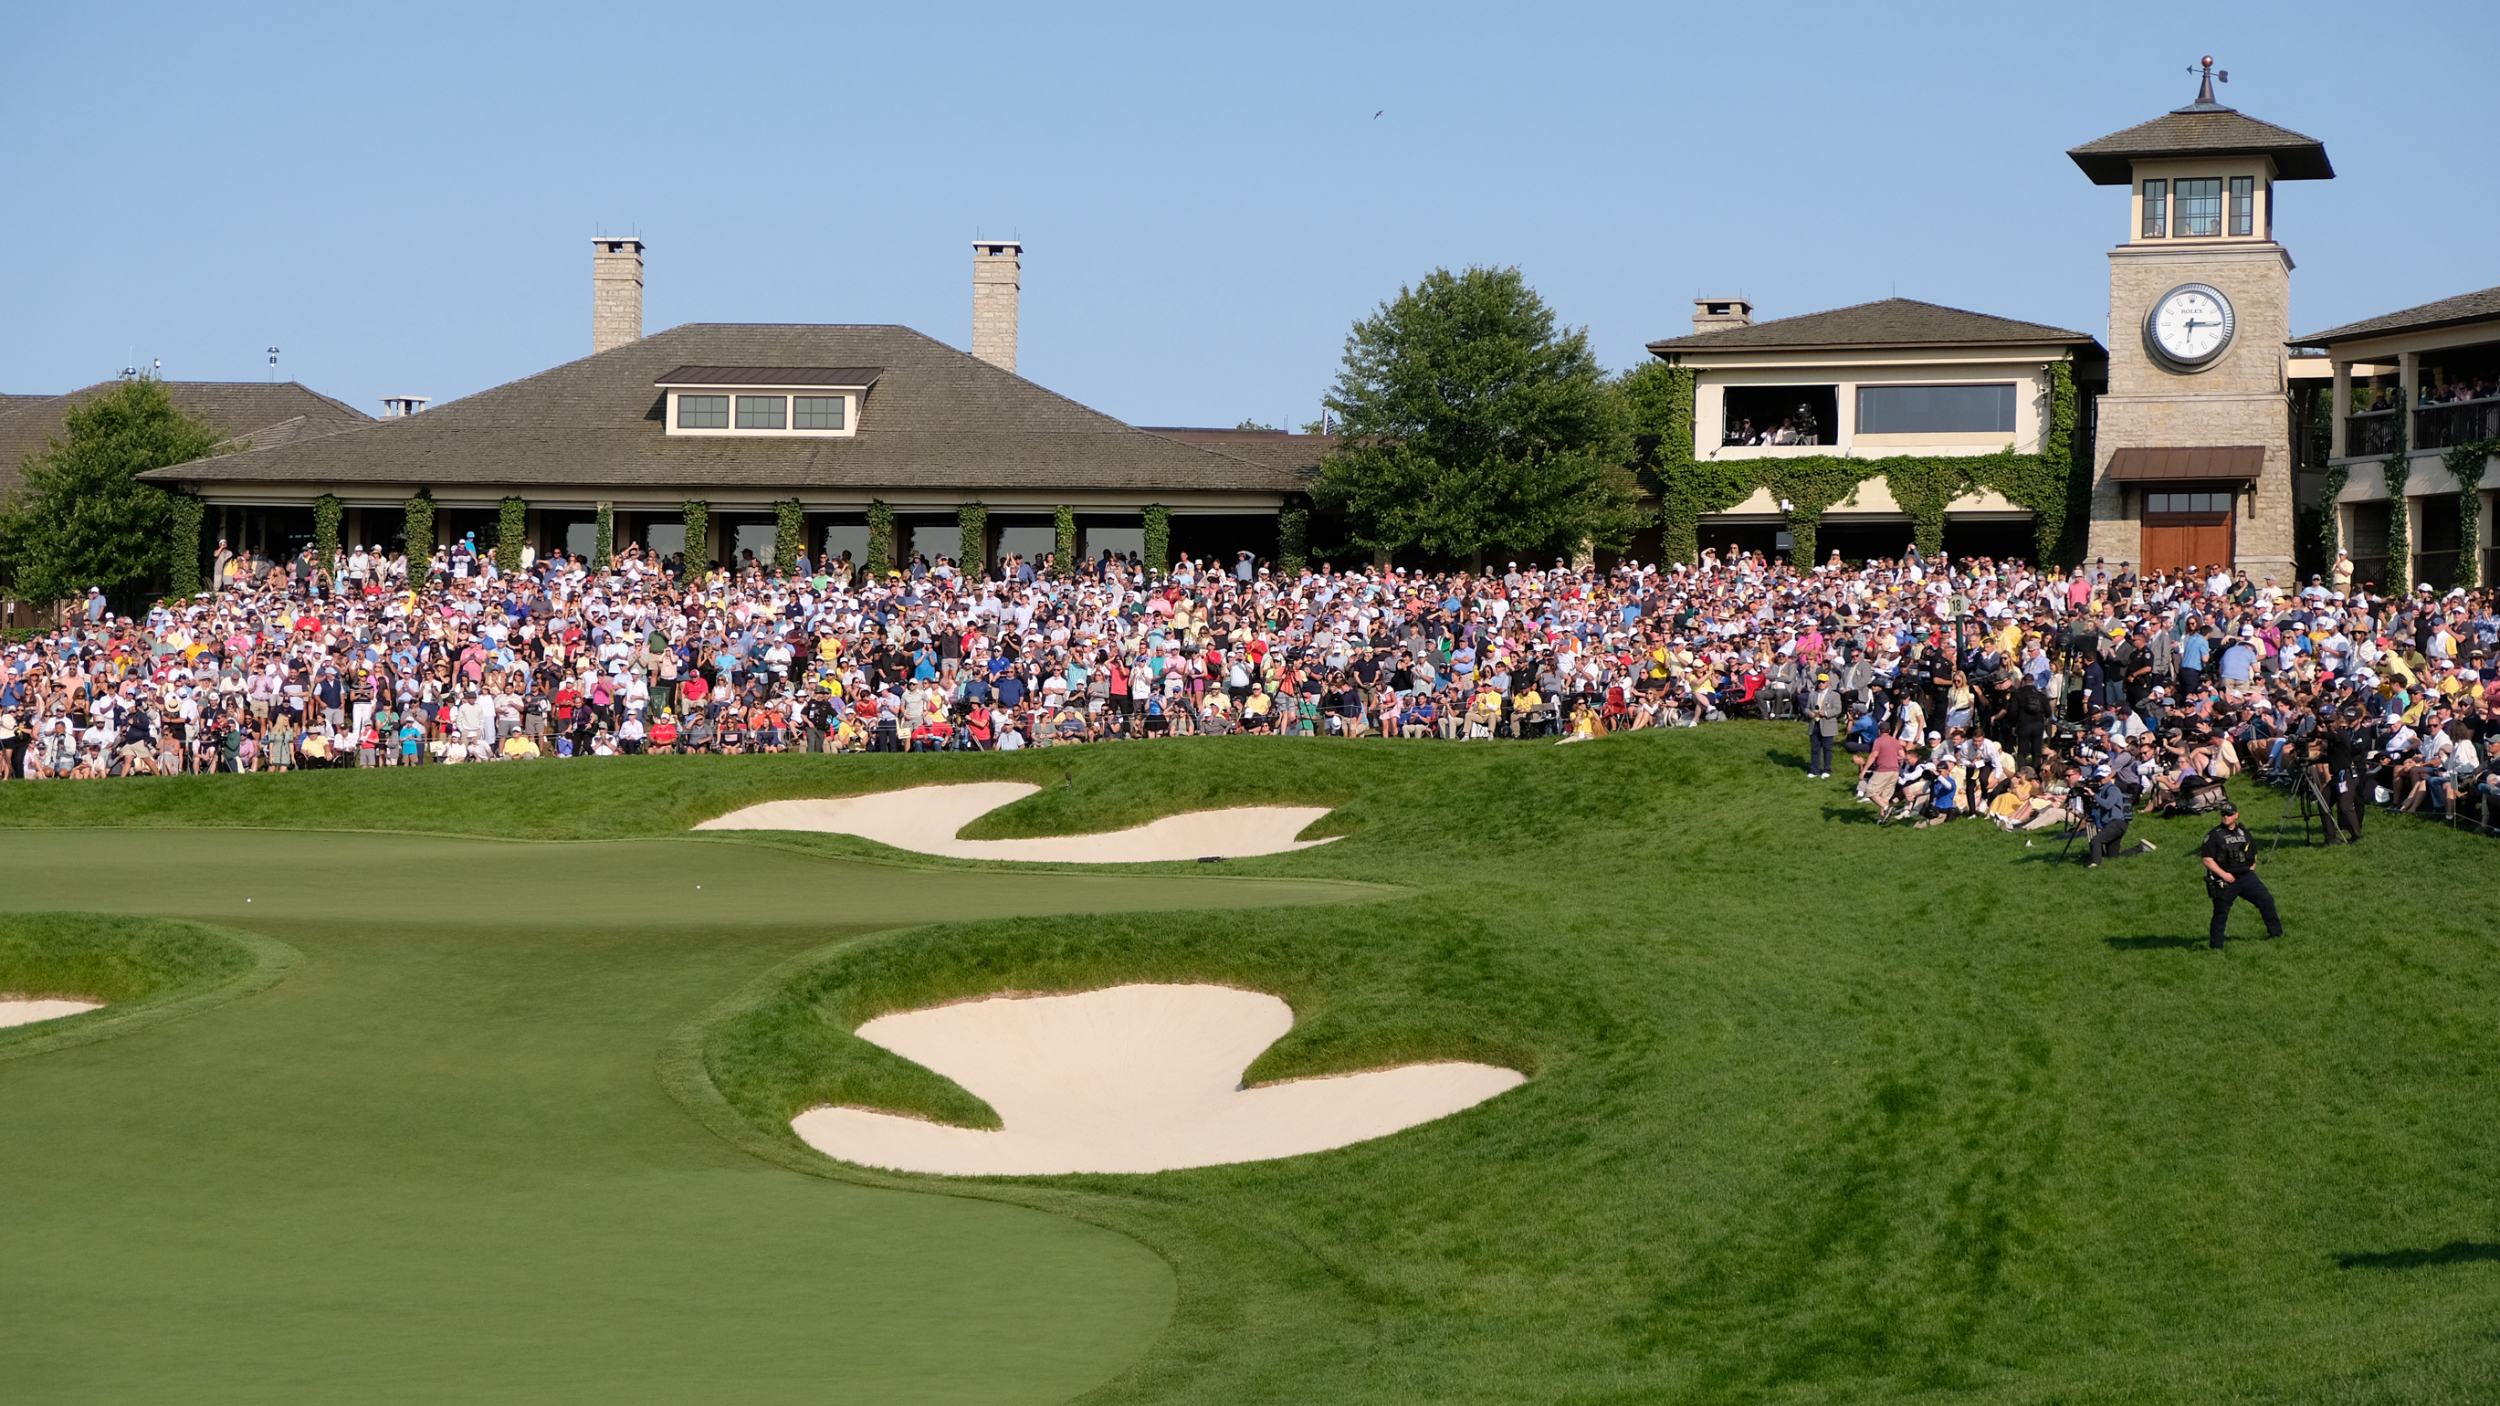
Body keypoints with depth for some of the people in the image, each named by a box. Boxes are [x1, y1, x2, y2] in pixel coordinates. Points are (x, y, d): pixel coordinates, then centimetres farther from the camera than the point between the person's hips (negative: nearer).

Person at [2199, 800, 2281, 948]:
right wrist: (2223, 874, -18)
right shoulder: (2214, 835, -7)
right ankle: (2215, 945, 12)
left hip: (2246, 876, 5)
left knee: (2266, 900, 2)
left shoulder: (2243, 832, 10)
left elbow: (2253, 851, 26)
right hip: (2226, 881, -5)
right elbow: (2207, 860, -11)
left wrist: (2252, 865, 8)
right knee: (2221, 914, 0)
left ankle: (2276, 933, 17)